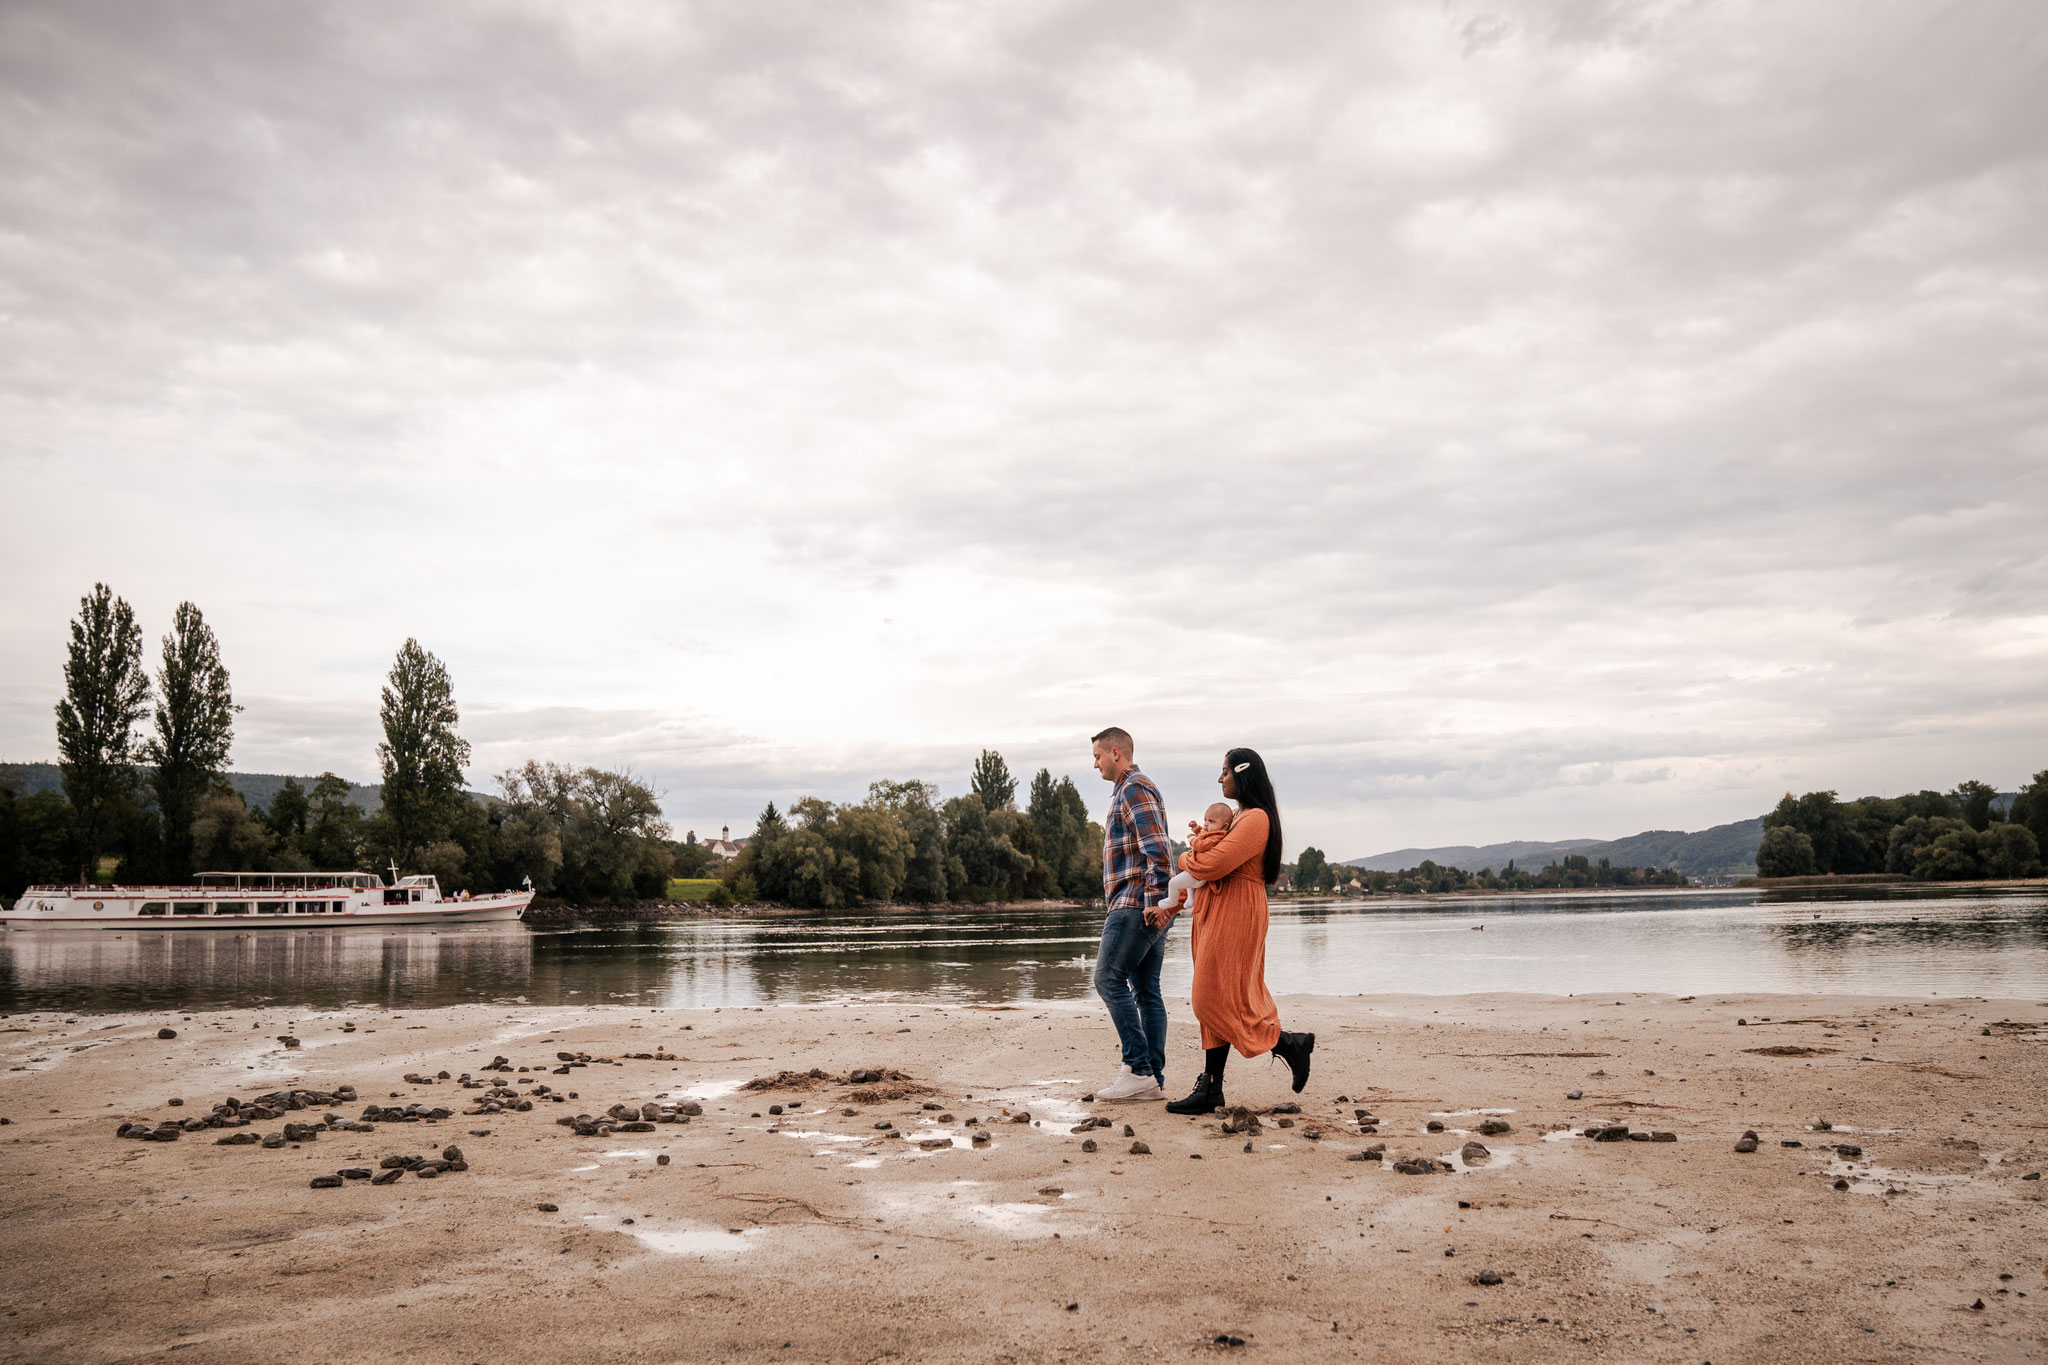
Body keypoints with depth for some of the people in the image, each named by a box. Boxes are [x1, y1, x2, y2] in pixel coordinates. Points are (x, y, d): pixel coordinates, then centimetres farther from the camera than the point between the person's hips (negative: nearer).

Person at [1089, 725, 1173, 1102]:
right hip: (1147, 906, 10)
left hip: (1137, 902, -10)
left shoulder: (1134, 788, -8)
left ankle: (1138, 1069, -11)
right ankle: (1154, 1078, 7)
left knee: (1109, 979, -10)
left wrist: (1154, 900, -25)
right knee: (1146, 989, 7)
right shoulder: (1132, 790, 24)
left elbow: (1156, 847, -20)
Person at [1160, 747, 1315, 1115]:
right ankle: (1210, 1090, 9)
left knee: (1218, 1001, -7)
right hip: (1217, 915, 10)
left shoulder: (1256, 819, -14)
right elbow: (1210, 870, 20)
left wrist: (1186, 858, -2)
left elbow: (1213, 864, -21)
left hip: (1234, 916, -10)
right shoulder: (1239, 818, 19)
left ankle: (1290, 1045, 6)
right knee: (1215, 1001, 8)